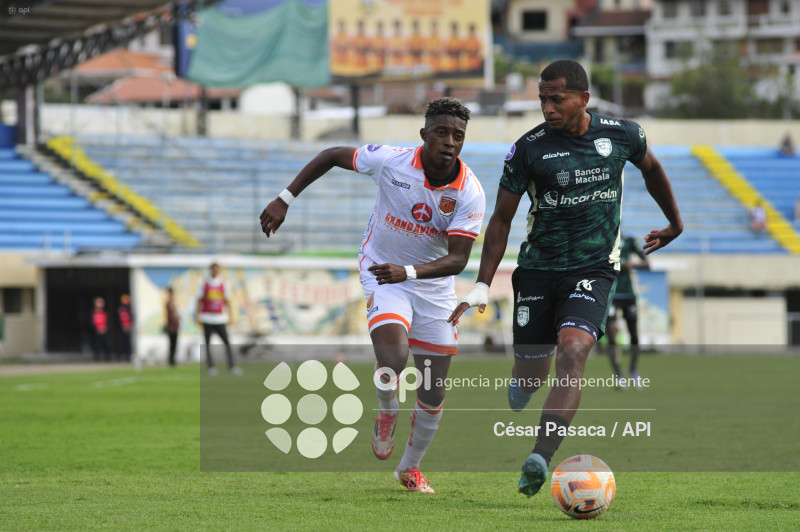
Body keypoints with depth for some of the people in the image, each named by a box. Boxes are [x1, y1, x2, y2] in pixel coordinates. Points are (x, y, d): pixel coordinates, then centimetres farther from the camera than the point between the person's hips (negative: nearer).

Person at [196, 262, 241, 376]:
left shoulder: (224, 284, 7)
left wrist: (229, 316, 7)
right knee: (207, 344, 0)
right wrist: (198, 316, 0)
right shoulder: (204, 283, 3)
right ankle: (211, 367, 5)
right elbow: (199, 301, 6)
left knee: (227, 342, -7)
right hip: (207, 318, -1)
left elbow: (227, 301, 11)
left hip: (220, 318, 1)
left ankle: (232, 366, -6)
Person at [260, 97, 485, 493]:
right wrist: (284, 200, -7)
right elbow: (333, 155, -4)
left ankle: (410, 467, 29)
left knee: (434, 392, 5)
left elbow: (457, 259, -23)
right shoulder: (390, 162, -21)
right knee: (392, 357, -29)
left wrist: (408, 271, -40)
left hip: (433, 286, 2)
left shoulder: (469, 193, -20)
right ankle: (387, 415, 5)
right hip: (382, 273, -2)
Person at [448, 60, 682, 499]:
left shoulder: (622, 134, -3)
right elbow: (501, 219, 1)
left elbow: (650, 168, 21)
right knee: (531, 373, 4)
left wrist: (675, 223, 33)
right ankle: (522, 382, 45)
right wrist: (481, 288, -5)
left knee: (572, 352, -24)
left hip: (593, 269, -1)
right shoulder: (529, 149, -7)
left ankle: (540, 459, -34)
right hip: (538, 267, 1)